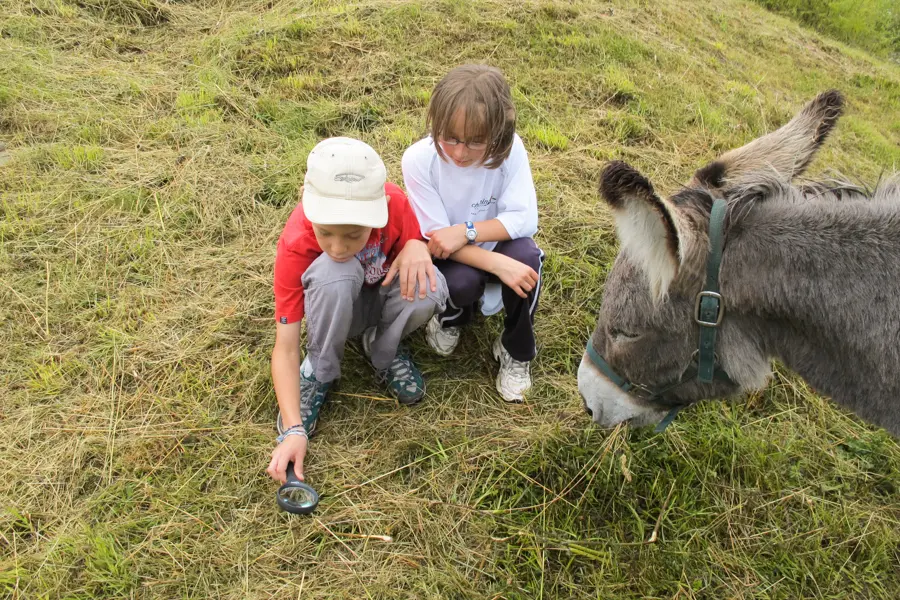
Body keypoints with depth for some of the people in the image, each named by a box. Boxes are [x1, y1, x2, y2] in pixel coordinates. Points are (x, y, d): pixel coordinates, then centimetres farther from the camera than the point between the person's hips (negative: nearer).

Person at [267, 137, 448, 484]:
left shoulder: (394, 202, -29)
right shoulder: (295, 246, -32)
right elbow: (285, 347, -30)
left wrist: (416, 247, -34)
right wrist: (293, 429, -40)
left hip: (385, 293, 2)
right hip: (332, 307, -2)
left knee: (428, 290, -34)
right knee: (335, 273, -38)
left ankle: (383, 353, -1)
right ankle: (318, 374, -11)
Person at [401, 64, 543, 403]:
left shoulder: (509, 149, -23)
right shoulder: (419, 159, -26)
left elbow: (524, 219, -21)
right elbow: (435, 237, -23)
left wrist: (466, 231, -35)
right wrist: (497, 264, -36)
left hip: (495, 244, 2)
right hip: (447, 257, -1)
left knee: (526, 256, -31)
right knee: (460, 282, -35)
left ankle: (516, 352, -5)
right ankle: (451, 316, 6)